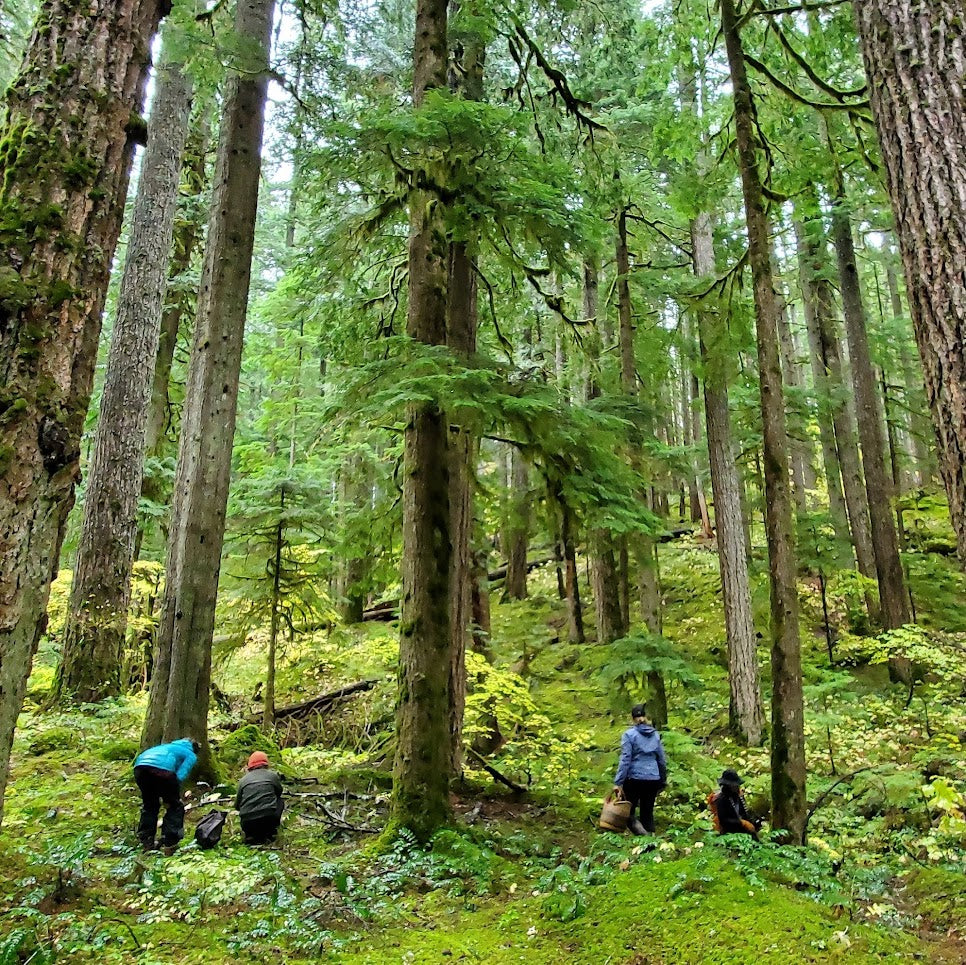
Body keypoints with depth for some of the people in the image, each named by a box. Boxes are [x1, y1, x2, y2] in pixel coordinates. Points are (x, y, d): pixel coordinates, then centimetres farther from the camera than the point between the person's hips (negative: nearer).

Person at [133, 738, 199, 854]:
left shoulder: (168, 746, 42)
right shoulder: (191, 755, 24)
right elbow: (180, 776, 6)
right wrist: (169, 798, 18)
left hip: (139, 766, 6)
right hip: (162, 768, -6)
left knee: (149, 805, 28)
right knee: (175, 806, 15)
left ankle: (146, 843, 29)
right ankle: (169, 844, 11)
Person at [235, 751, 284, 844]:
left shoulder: (243, 780, 12)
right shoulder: (272, 775, 10)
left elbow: (237, 806, 20)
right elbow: (279, 792, 29)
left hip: (248, 824, 2)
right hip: (269, 819, -2)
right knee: (280, 801, 28)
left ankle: (251, 835, 11)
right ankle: (270, 832, 18)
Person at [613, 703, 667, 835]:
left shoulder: (629, 734, -7)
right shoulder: (655, 734, 7)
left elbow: (625, 760, -12)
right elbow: (662, 759, 12)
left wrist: (618, 782, -11)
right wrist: (663, 781, 22)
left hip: (634, 778, -4)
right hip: (653, 779, 4)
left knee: (628, 810, 7)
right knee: (648, 811, 13)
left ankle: (635, 824, -21)